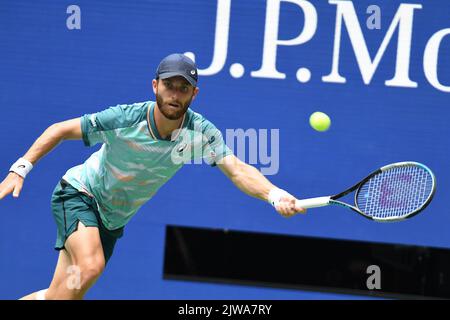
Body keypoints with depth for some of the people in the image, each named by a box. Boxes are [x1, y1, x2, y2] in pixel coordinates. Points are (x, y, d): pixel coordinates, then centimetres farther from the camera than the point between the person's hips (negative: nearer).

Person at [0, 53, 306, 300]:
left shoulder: (201, 132, -19)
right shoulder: (124, 119, -25)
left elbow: (238, 170, -30)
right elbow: (61, 130, -14)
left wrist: (275, 194, -49)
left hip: (113, 219, 4)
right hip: (79, 193, -4)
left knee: (60, 295, 4)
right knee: (91, 266, -32)